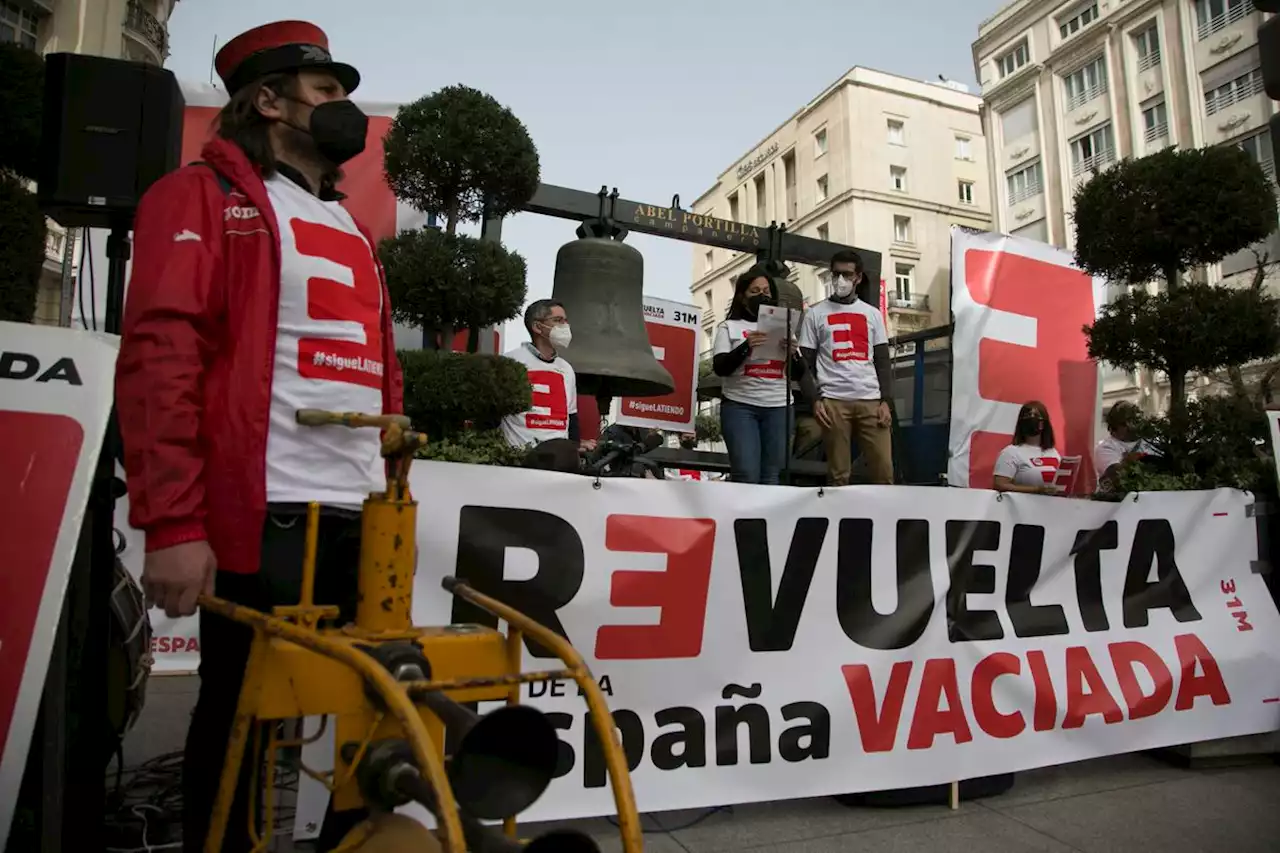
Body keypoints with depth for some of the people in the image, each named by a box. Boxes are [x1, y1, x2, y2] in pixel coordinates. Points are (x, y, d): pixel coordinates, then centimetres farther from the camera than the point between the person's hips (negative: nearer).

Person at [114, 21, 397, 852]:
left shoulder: (353, 231, 23)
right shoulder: (205, 197, 2)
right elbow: (159, 356, -10)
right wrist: (173, 526, -17)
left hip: (365, 518, 7)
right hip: (265, 517, -7)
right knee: (241, 717, 7)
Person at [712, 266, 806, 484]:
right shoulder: (729, 327, 8)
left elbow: (799, 373, 16)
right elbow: (720, 368, -5)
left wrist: (793, 353, -5)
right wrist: (746, 347, -19)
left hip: (779, 408, 4)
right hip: (740, 406, -3)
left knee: (771, 477, 1)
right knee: (746, 476, -13)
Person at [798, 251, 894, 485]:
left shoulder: (872, 314, 16)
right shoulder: (815, 314, 9)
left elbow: (882, 361, 13)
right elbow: (806, 362, 5)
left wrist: (886, 401, 2)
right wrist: (815, 400, -7)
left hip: (871, 399, 2)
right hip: (833, 401, -2)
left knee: (884, 470, -4)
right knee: (838, 474, -1)